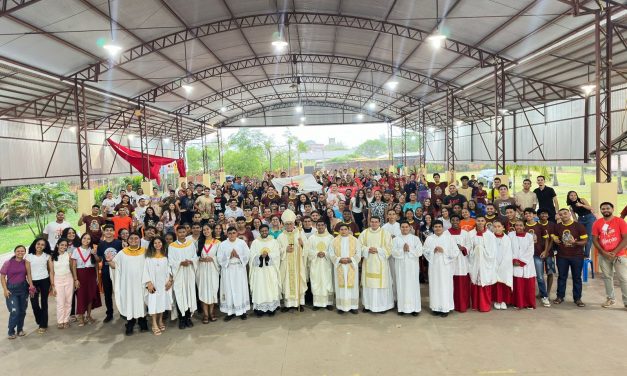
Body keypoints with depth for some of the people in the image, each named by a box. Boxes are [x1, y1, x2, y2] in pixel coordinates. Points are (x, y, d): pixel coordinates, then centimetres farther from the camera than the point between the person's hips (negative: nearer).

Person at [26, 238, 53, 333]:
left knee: (44, 303, 4)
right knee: (34, 304, -4)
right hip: (34, 282, 0)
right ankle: (40, 322, 21)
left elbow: (51, 271, 1)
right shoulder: (29, 256, 0)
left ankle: (43, 325, 14)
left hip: (45, 281, 0)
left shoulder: (47, 256, 2)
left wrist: (52, 284, -4)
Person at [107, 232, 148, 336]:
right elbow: (114, 265, 0)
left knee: (141, 302, 5)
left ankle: (143, 324, 16)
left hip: (141, 283, 0)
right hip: (128, 283, 0)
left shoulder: (144, 252, 2)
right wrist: (109, 261, -20)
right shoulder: (122, 253, 3)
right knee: (129, 302, 2)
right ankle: (130, 325, 10)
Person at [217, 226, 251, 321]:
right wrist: (229, 256, -17)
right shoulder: (222, 244, 0)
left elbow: (247, 255, -2)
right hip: (228, 270, 0)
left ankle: (242, 311, 14)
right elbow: (220, 258, -3)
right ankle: (230, 311, 12)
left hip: (240, 269, 0)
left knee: (241, 289, 4)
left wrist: (238, 256, -16)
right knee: (229, 290, 3)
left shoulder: (242, 243, 1)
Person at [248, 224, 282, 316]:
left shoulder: (274, 241, 7)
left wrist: (268, 255, -17)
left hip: (271, 269, 0)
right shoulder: (255, 242, 6)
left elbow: (277, 254, -1)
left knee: (271, 288, -1)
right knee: (259, 288, -3)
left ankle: (271, 308, 5)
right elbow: (252, 255, -2)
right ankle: (259, 309, 2)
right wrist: (261, 256, -19)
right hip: (259, 269, 0)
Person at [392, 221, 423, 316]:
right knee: (401, 285, 0)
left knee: (413, 285, -1)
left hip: (412, 266, -1)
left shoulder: (415, 238, 6)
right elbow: (394, 252, -3)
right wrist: (402, 250, -16)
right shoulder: (396, 239, 8)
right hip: (400, 266, 1)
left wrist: (409, 250, -14)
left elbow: (419, 251, -4)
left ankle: (414, 308, 5)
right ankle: (402, 307, 6)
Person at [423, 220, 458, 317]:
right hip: (434, 265, 2)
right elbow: (424, 250, 7)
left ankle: (445, 308, 6)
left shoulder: (448, 238, 0)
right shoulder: (429, 238, 7)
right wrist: (433, 250, -10)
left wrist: (444, 251, -12)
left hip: (445, 266, -2)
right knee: (435, 286, 3)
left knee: (445, 286, -1)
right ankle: (436, 307, 11)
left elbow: (455, 252, -3)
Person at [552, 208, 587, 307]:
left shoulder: (579, 226, -5)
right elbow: (555, 239, 16)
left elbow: (585, 241, -5)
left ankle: (577, 298, 16)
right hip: (562, 256, 2)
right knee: (562, 277, 9)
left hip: (577, 256, -2)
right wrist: (555, 240, -7)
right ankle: (560, 296, 19)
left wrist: (576, 242, -23)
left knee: (577, 277, 6)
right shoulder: (557, 227, 4)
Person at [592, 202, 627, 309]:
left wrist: (615, 252, -13)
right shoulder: (597, 223, 2)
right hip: (603, 255, 3)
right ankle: (610, 299, 22)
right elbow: (594, 240, 2)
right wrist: (604, 253, -8)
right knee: (607, 277, 10)